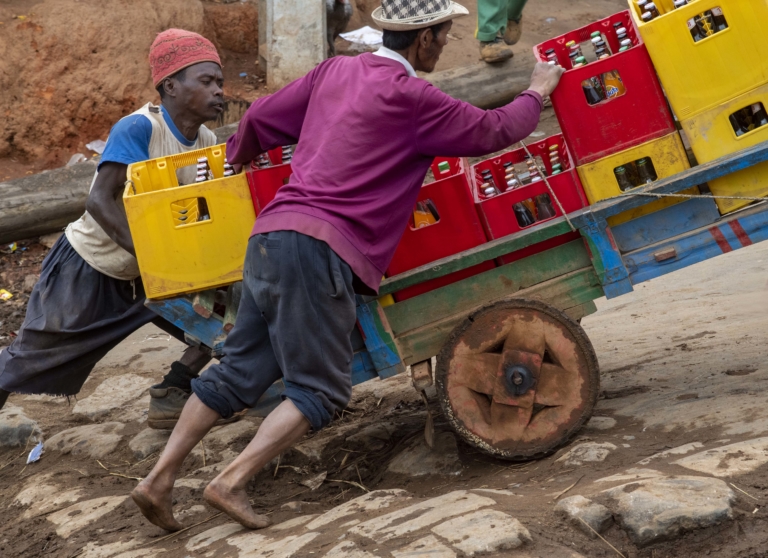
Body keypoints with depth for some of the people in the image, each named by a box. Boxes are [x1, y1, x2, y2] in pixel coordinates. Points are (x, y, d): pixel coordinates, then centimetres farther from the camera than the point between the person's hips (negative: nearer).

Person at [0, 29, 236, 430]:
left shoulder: (208, 143, -7)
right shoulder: (139, 128, -28)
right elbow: (101, 202, -35)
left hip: (144, 273, 7)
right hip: (87, 268, -6)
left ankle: (171, 396, 6)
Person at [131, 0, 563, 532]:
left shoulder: (336, 71, 17)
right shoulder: (410, 96, -4)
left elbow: (261, 118, 24)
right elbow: (493, 132, 4)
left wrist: (236, 156, 45)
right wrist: (538, 92, 23)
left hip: (271, 235, 8)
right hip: (319, 250, -8)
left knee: (240, 371, 13)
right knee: (321, 390, 1)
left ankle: (159, 478, 12)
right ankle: (231, 483, -5)